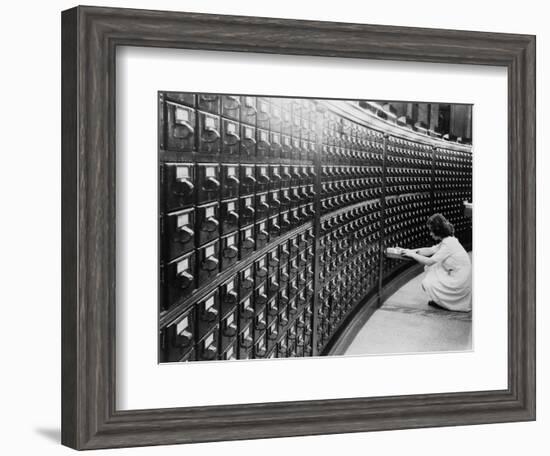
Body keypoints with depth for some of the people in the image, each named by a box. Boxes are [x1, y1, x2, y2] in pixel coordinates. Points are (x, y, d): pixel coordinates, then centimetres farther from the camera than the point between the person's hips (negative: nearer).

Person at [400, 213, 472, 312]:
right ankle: (440, 299, 16)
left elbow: (429, 261, -20)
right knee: (429, 268, 13)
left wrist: (412, 254, -8)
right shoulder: (449, 240, 7)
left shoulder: (448, 244, -23)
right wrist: (413, 251, 4)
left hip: (459, 284, -9)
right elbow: (430, 250, 14)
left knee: (426, 284, -7)